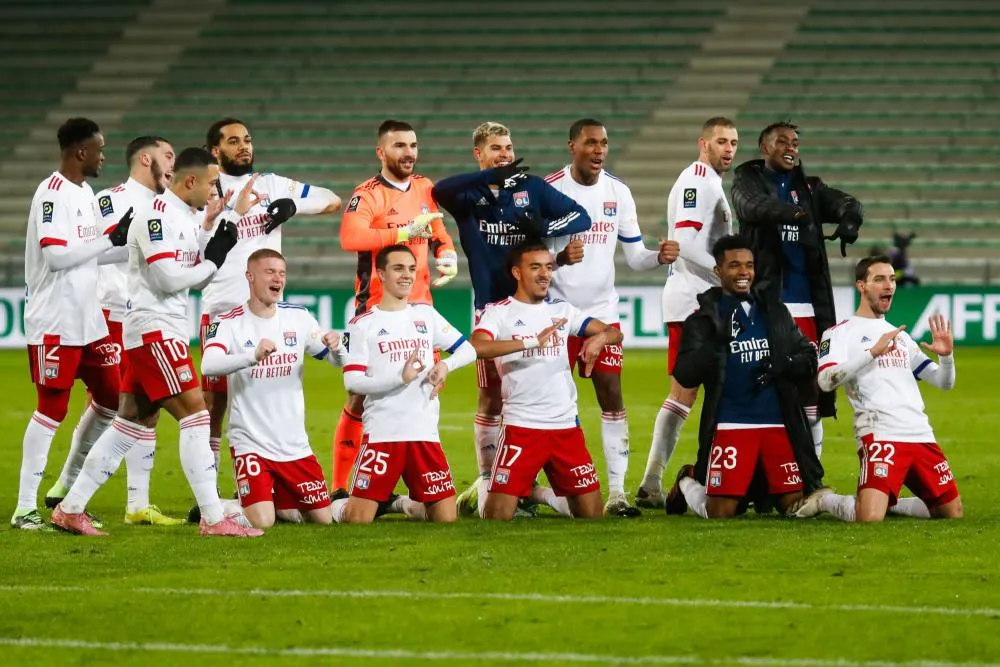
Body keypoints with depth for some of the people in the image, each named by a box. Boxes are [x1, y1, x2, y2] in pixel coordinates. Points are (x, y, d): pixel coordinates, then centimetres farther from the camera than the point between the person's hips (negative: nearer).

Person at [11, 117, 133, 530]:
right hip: (54, 322, -9)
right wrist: (111, 238, -19)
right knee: (52, 410, -7)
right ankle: (25, 509, -2)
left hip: (88, 320, 9)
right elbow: (56, 255, -24)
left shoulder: (85, 192, 14)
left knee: (110, 399, 11)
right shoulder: (52, 194, -15)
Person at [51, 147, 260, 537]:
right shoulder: (159, 215, -15)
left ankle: (70, 509, 17)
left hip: (166, 331, 10)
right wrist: (213, 260, -9)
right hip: (154, 329, -10)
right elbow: (168, 278, -21)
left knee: (132, 422, 12)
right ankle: (213, 520, -11)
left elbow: (195, 279, 16)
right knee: (195, 415, -11)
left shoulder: (184, 216, 16)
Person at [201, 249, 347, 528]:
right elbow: (208, 366, -28)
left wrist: (335, 347, -16)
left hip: (295, 444, 5)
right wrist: (254, 355, -43)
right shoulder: (229, 323, -10)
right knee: (262, 523, -18)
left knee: (324, 519, 8)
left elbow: (340, 361, 9)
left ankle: (270, 502, 35)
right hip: (250, 442, -5)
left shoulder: (298, 317, 4)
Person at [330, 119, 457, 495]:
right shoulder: (368, 195, -11)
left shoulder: (425, 189, 10)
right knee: (361, 398, -4)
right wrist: (404, 232, -34)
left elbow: (440, 237, 24)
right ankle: (341, 488, 2)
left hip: (419, 308, 6)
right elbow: (350, 237, -30)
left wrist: (449, 258, 3)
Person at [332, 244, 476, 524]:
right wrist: (401, 377, -18)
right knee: (358, 520, -9)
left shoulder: (426, 314, 13)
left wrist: (445, 365, -7)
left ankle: (408, 504, 22)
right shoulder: (362, 324, 0)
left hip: (425, 433, 4)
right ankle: (339, 507, 19)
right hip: (381, 434, -4)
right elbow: (352, 381, -9)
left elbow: (468, 350, 14)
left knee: (447, 519, -2)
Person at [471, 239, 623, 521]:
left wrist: (599, 338, -14)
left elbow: (613, 332, 10)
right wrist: (533, 342, -27)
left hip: (566, 426, 5)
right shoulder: (498, 312, -2)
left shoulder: (561, 310, 13)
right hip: (521, 426, -5)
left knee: (592, 513, 5)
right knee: (498, 515, -10)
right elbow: (477, 347, -21)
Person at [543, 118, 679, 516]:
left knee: (612, 395, -4)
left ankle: (617, 491, -4)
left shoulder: (618, 192, 4)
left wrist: (659, 257, -14)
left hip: (603, 311, 3)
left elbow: (634, 256, 8)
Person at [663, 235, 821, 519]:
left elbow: (809, 358, 15)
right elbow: (685, 376, -9)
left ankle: (755, 485, 27)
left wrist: (783, 365, -6)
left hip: (779, 423, 3)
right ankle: (689, 482, 24)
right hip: (730, 424, -3)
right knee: (720, 513, -9)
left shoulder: (774, 311, 14)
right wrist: (717, 342, -24)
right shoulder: (705, 317, 2)